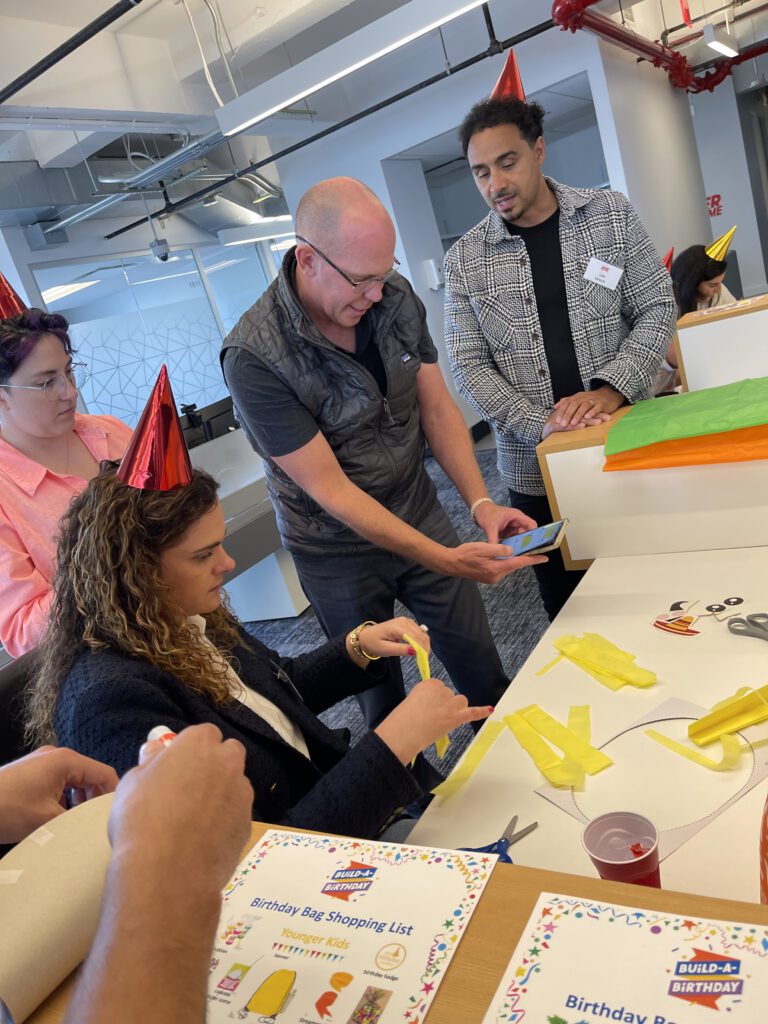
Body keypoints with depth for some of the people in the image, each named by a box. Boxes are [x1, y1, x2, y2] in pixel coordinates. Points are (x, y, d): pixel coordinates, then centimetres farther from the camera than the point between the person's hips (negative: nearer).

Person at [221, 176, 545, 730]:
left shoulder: (397, 296, -9)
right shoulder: (254, 357, -26)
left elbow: (437, 407, -2)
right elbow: (329, 488, -25)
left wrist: (481, 503, -16)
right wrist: (445, 560, -31)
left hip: (422, 517, 5)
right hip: (339, 553, -4)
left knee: (484, 672, 15)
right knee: (384, 700, 15)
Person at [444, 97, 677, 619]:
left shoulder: (611, 214, 2)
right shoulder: (464, 260, 1)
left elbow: (657, 310, 0)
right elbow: (470, 367, -3)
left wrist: (610, 389, -17)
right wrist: (544, 427, -18)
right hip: (538, 468, 0)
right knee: (570, 613, 10)